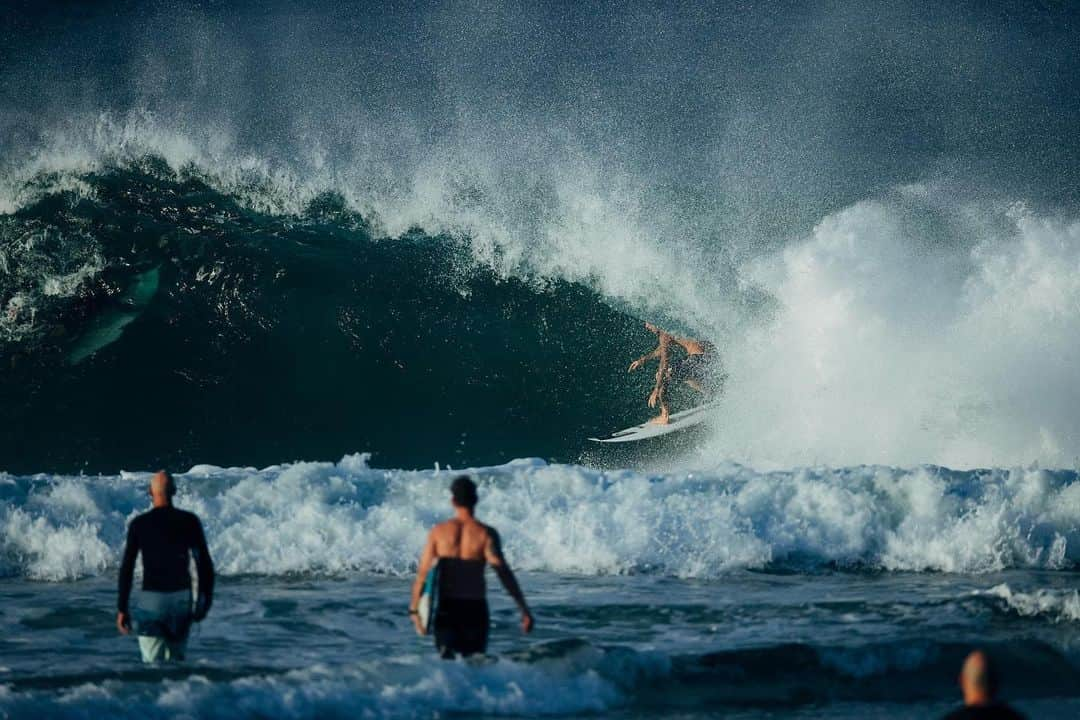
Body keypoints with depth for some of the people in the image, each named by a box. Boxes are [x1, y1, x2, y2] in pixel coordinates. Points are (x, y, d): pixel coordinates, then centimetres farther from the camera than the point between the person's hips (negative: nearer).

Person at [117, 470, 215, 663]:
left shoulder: (138, 524, -4)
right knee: (177, 659, 18)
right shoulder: (189, 521, -1)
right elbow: (205, 564, 0)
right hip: (181, 597, 2)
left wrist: (122, 609, 3)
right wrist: (206, 600, 10)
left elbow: (127, 568, -3)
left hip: (151, 598, -2)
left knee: (153, 663, -3)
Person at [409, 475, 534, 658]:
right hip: (475, 608, -1)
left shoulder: (438, 532, 1)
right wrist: (524, 609, -15)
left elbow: (423, 573, 2)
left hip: (446, 607, 1)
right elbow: (504, 572, -14)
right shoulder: (486, 533, -6)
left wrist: (414, 609, 12)